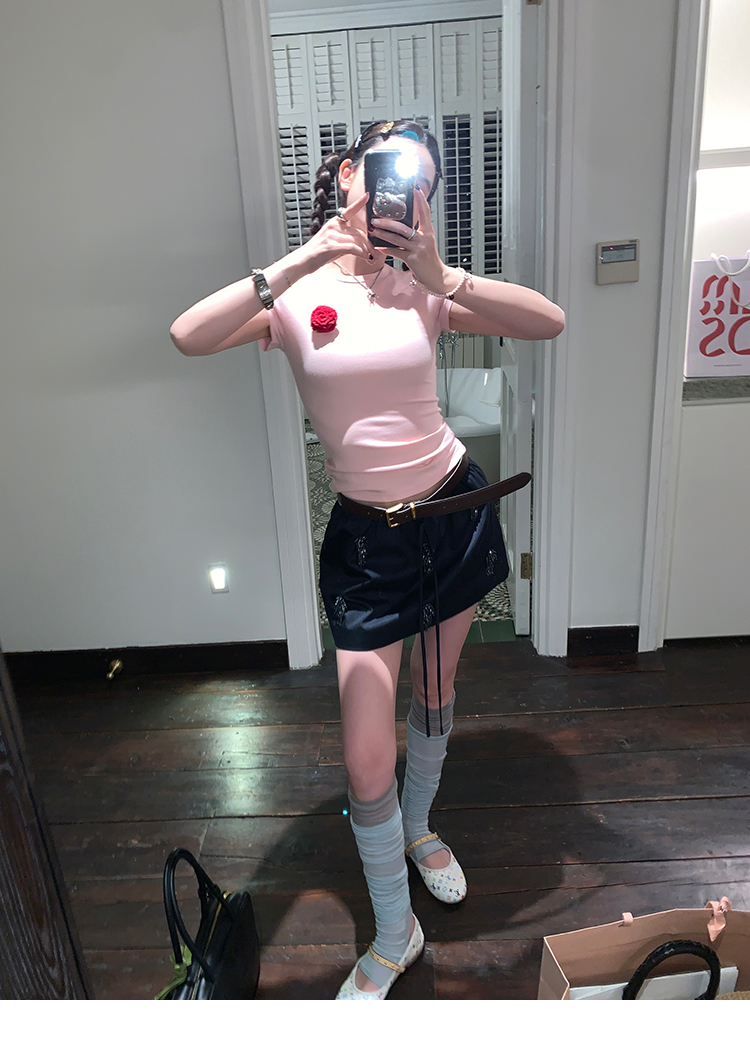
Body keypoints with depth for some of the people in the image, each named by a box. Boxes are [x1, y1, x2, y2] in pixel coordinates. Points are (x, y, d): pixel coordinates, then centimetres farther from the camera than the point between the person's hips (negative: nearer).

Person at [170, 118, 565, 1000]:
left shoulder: (423, 291, -1)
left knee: (436, 696, 21)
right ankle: (394, 937, 27)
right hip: (368, 537, -2)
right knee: (366, 765, -1)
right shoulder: (294, 294, -6)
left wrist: (441, 276, -23)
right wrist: (300, 261, -28)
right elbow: (188, 337, -24)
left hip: (457, 512, 3)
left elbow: (549, 321, -12)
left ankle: (418, 828, 52)